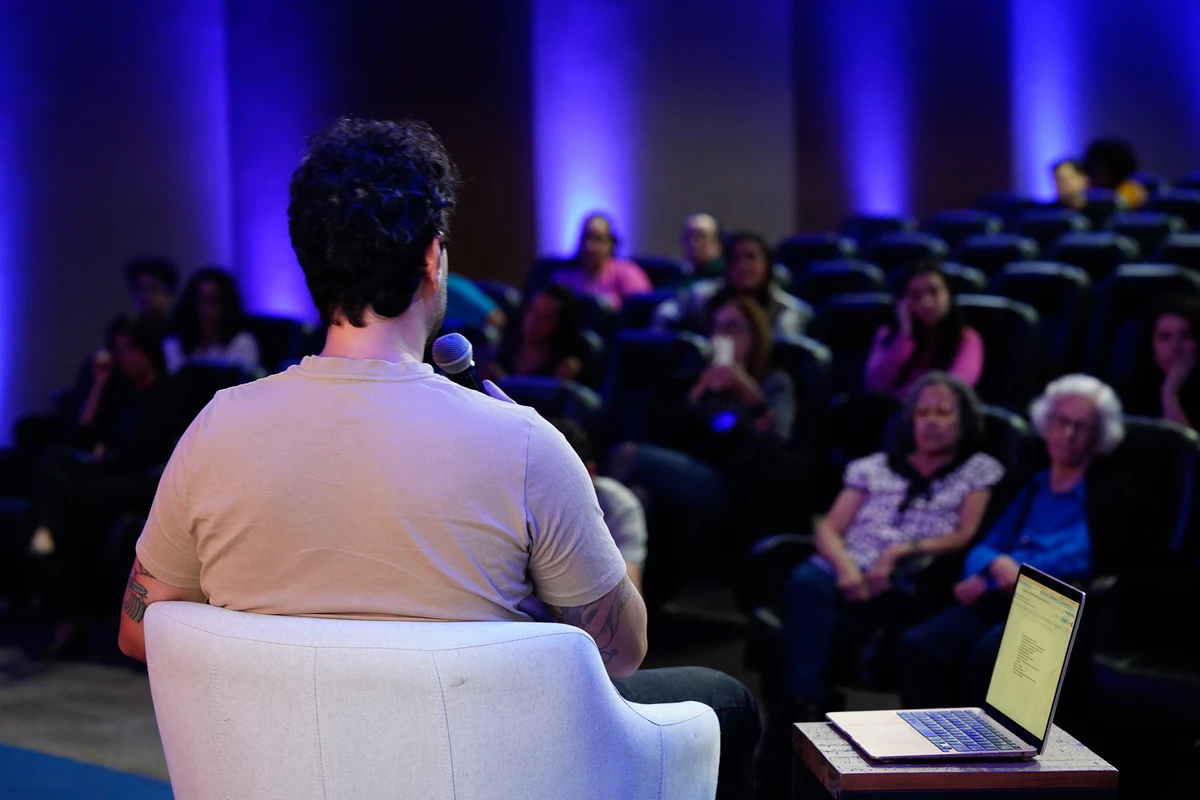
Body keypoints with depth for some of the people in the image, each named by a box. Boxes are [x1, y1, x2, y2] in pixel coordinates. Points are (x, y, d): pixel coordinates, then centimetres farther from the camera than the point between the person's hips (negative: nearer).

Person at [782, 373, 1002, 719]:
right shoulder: (875, 468, 25)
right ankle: (805, 704, -37)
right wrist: (845, 565, -9)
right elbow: (828, 529, 15)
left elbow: (966, 535, 4)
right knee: (807, 581, -33)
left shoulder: (980, 470, 18)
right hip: (852, 576, 2)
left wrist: (903, 551, -12)